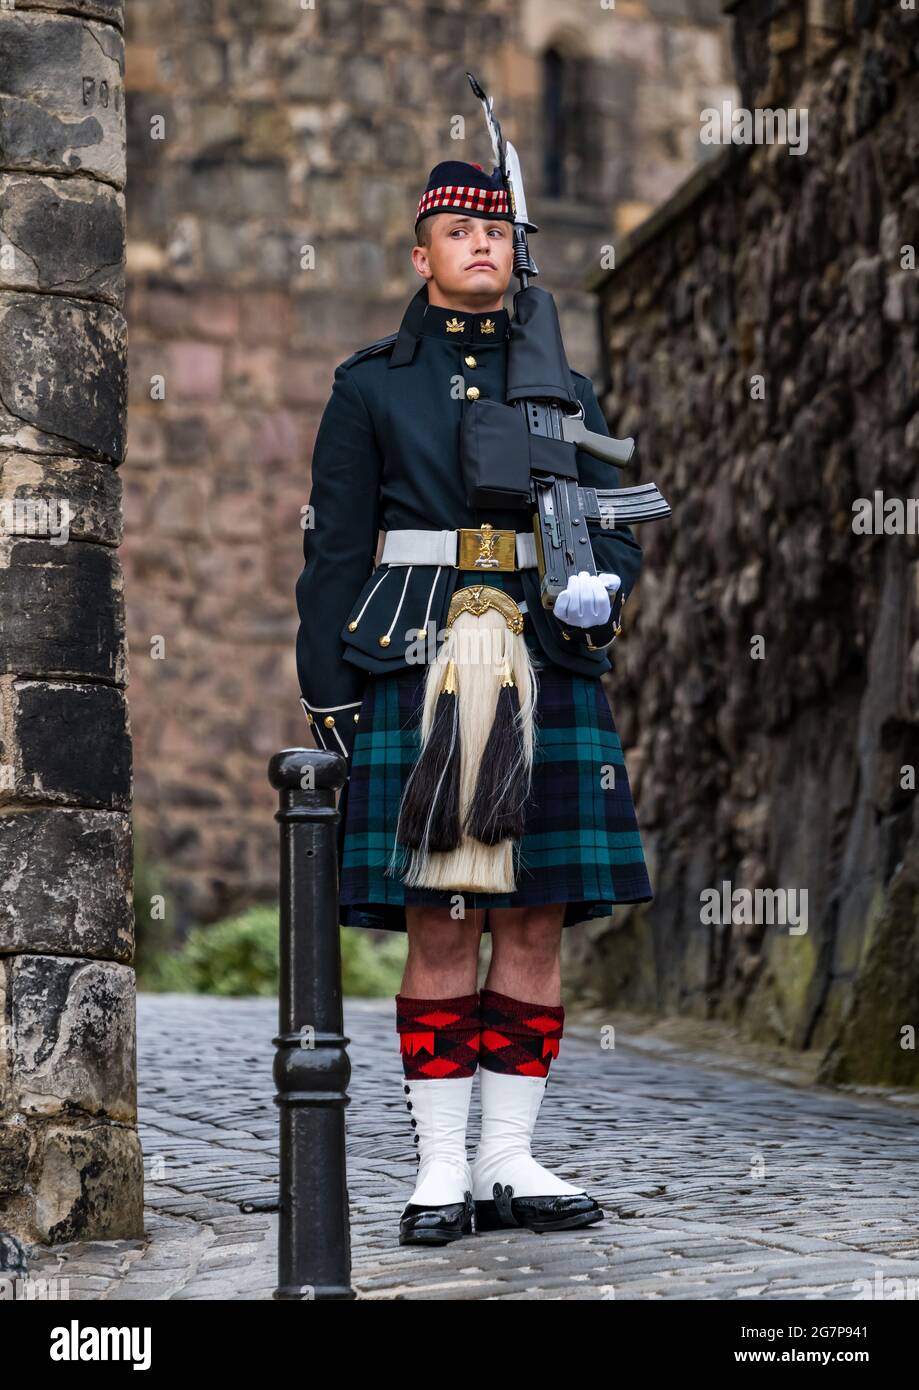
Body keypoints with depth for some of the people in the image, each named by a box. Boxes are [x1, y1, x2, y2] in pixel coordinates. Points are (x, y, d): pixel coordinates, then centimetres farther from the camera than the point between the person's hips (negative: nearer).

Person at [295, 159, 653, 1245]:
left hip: (549, 665, 3)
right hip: (414, 671, -3)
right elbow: (333, 547, 5)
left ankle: (511, 1164, 10)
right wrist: (327, 701, -2)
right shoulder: (369, 386, 9)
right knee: (438, 924, -4)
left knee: (536, 922, 2)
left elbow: (614, 532, 15)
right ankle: (441, 1170, 4)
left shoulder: (563, 389, 16)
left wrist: (597, 588, -9)